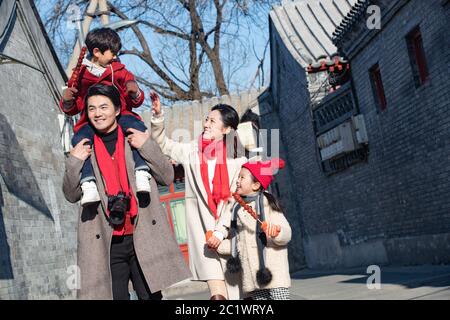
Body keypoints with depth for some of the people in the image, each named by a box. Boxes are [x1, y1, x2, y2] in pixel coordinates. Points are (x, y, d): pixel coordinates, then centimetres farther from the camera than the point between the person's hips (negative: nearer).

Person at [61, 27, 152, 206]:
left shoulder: (119, 71, 20)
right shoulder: (81, 74, 16)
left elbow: (136, 102, 16)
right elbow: (73, 109, 18)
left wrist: (135, 94, -8)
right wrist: (67, 102, -6)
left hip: (120, 116, 0)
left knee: (137, 127, -34)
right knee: (79, 139, -33)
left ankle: (142, 173, -42)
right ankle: (88, 184, -40)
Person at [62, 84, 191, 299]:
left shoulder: (137, 139, 6)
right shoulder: (83, 148, 8)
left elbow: (167, 177, 3)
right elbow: (71, 195, 9)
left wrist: (147, 146, -10)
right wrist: (73, 163, -8)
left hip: (143, 238, 0)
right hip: (106, 243, 1)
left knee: (150, 296, 2)